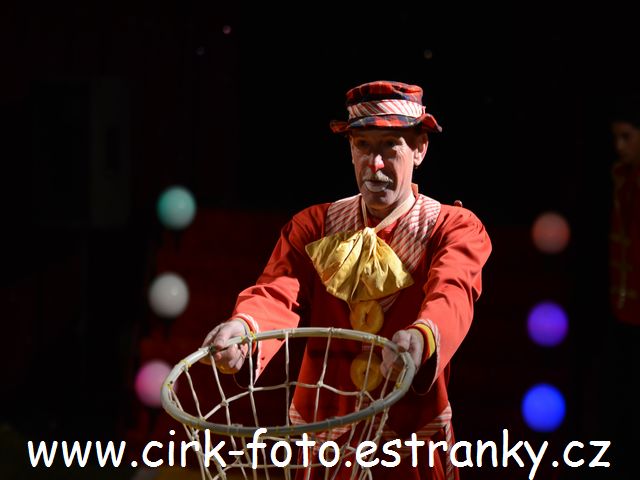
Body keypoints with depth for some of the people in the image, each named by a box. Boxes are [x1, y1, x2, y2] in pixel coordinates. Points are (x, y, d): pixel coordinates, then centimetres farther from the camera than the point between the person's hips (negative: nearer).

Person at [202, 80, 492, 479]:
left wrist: (421, 336, -51)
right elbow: (278, 293, -16)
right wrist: (244, 328, -40)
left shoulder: (455, 228, -7)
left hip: (414, 444, -2)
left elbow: (452, 294, -27)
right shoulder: (313, 227, 1)